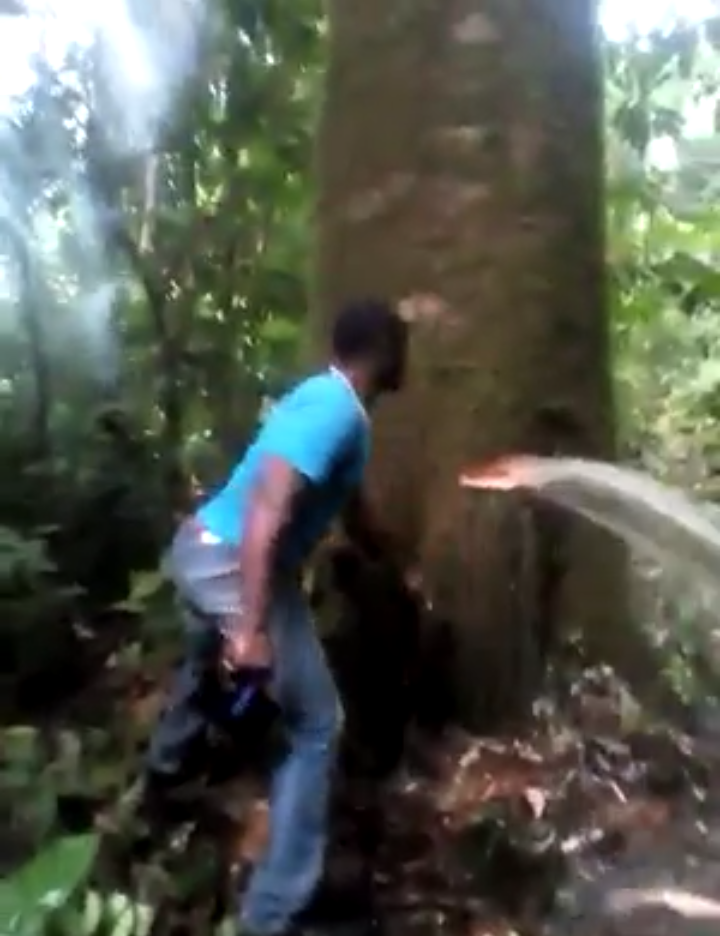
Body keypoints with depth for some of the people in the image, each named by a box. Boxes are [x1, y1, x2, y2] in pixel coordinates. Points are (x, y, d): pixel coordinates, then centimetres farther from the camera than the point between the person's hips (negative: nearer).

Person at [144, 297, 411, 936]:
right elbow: (266, 512, -30)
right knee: (317, 727, -1)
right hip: (233, 565, -11)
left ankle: (170, 759, 69)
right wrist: (251, 627, -31)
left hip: (201, 549, 11)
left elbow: (354, 514, 25)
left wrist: (401, 566, 36)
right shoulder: (336, 412, -19)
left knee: (208, 660, 39)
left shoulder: (330, 402, 13)